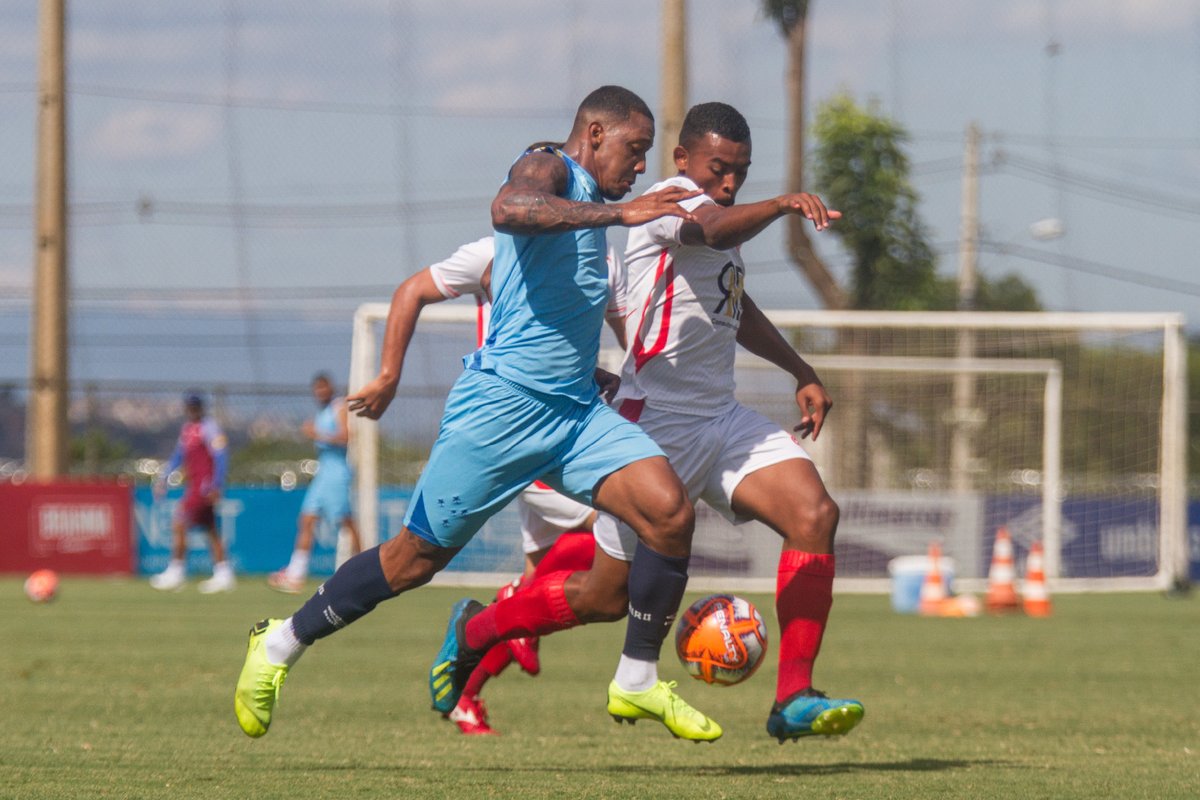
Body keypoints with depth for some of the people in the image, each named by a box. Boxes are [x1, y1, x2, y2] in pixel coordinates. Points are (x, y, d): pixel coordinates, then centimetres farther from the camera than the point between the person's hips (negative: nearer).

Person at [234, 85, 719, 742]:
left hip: (575, 411, 8)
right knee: (419, 556, 1)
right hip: (503, 400, -8)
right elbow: (507, 209, -32)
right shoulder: (548, 167, -5)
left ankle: (636, 681, -4)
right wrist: (618, 213, -37)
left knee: (670, 512, -14)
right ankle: (280, 644, 19)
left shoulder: (586, 205, 23)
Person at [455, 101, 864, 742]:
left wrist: (801, 373, 35)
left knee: (815, 512, -15)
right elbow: (716, 231, -37)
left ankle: (793, 699, -16)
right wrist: (782, 205, -54)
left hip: (723, 419, 9)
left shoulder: (710, 211, 18)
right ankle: (473, 632, 24)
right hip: (657, 421, -8)